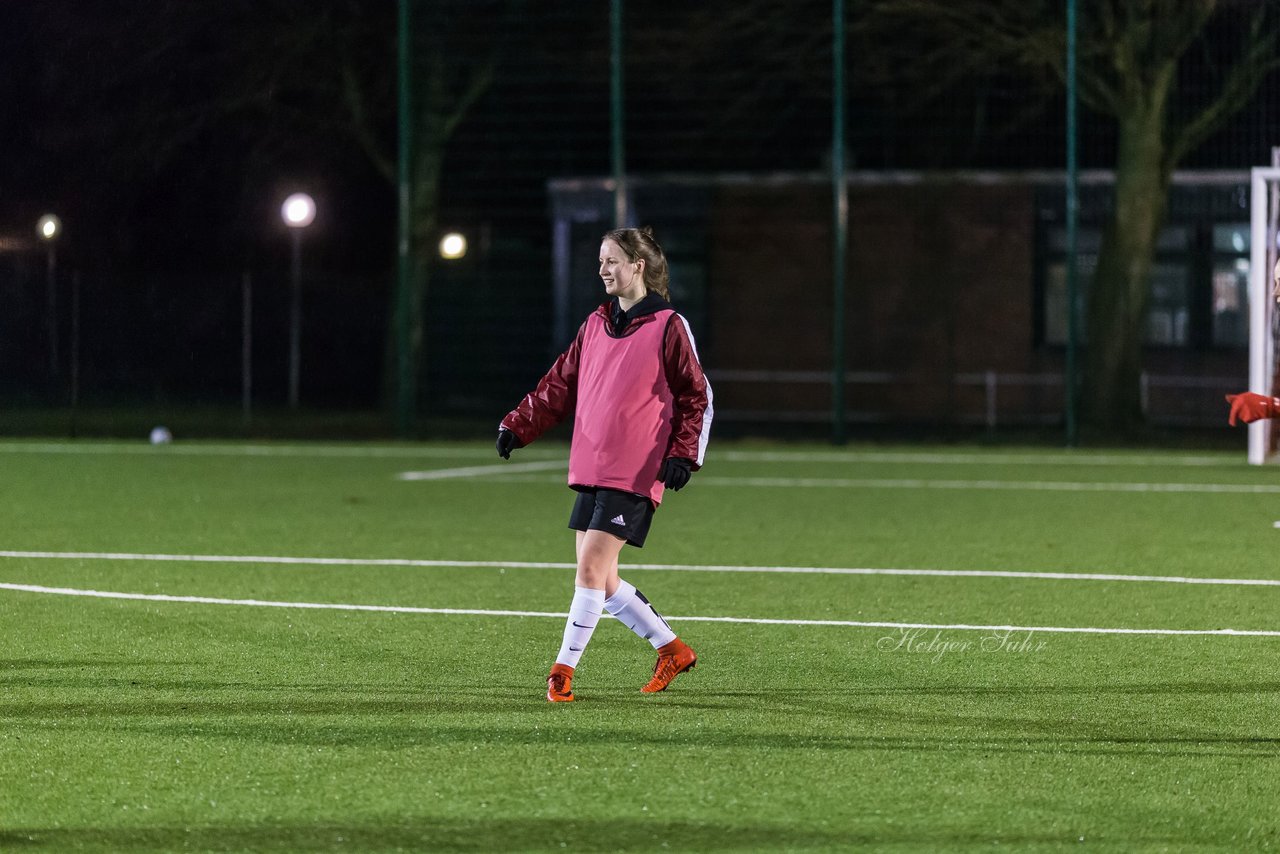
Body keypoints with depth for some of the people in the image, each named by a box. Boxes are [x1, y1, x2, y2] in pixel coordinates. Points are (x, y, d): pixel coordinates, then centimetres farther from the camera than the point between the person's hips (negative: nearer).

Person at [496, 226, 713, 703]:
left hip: (634, 474, -7)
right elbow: (560, 385, 19)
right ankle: (672, 651, 21)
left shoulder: (668, 327, -4)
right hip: (591, 469, 7)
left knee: (592, 568, -13)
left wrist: (683, 455, -12)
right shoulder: (596, 325, 15)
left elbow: (697, 397, -2)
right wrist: (518, 425, 9)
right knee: (599, 578, 7)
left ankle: (563, 671, -7)